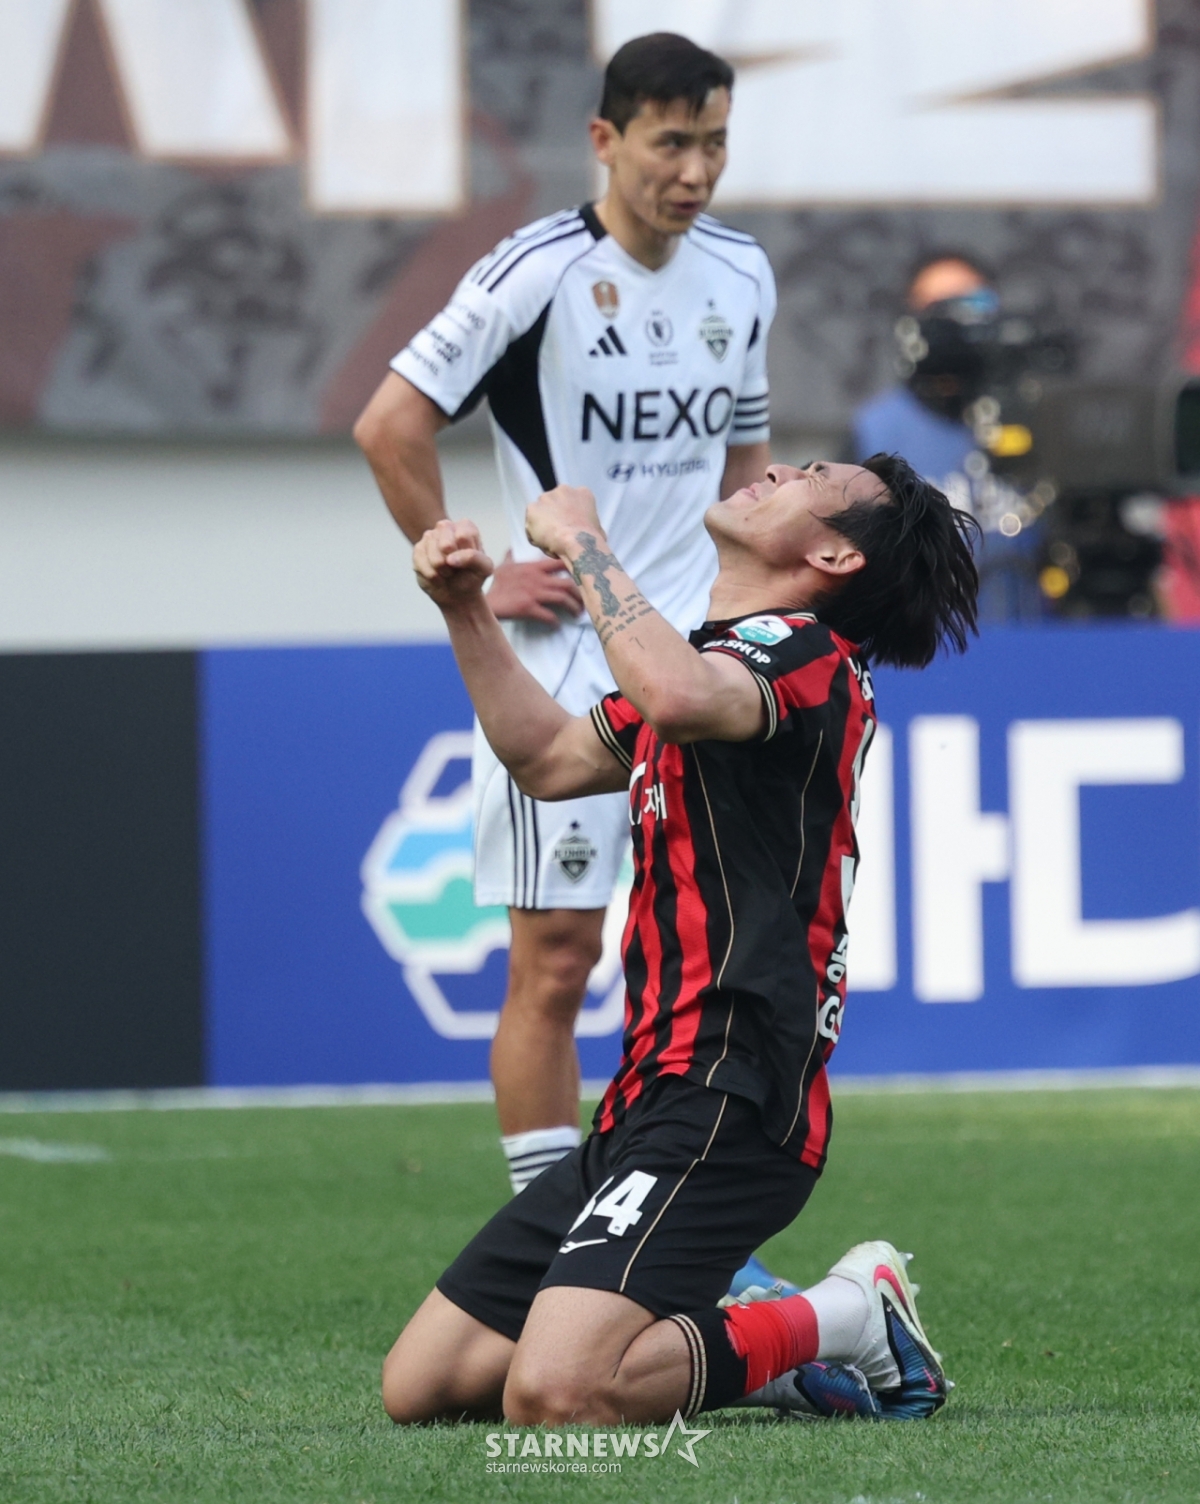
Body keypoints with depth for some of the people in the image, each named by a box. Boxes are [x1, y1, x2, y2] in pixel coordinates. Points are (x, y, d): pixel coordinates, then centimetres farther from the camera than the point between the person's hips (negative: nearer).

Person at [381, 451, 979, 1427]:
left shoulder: (802, 652, -10)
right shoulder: (720, 652, 22)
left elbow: (676, 700, -33)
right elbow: (549, 759, 34)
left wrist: (582, 542, -17)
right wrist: (466, 610, 22)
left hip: (721, 1102, -10)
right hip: (655, 1094, 10)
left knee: (554, 1398, -27)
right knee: (421, 1386, 5)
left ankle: (842, 1321, -3)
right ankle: (745, 1335, 14)